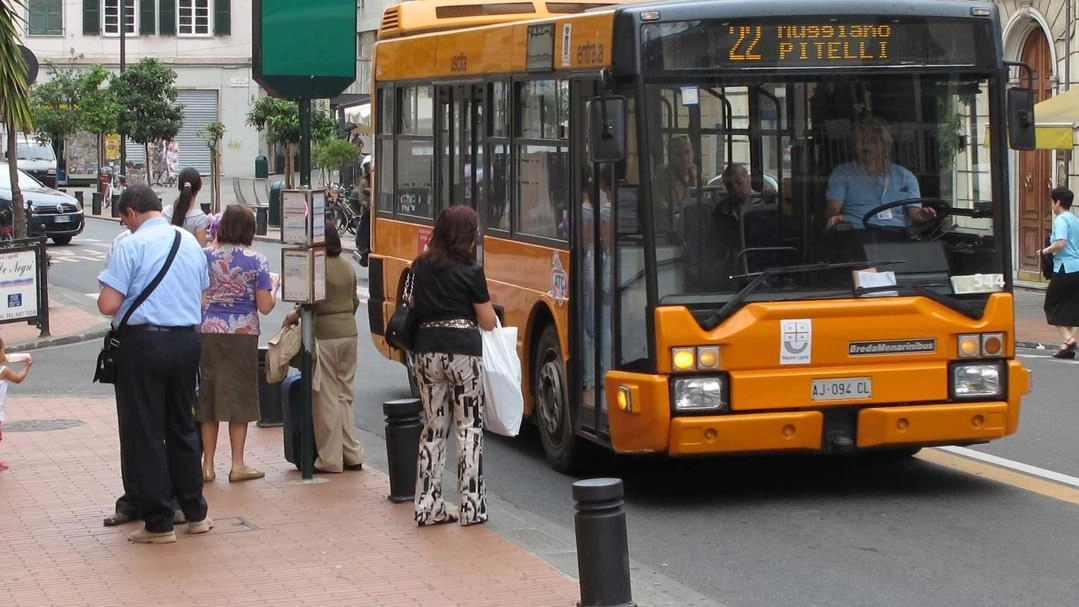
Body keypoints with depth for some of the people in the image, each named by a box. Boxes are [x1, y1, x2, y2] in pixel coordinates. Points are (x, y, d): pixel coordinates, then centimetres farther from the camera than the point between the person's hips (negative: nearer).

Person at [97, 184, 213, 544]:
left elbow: (108, 305, -15)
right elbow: (201, 299, 17)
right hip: (187, 340, 6)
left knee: (144, 432, 3)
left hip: (143, 342, -6)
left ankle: (158, 523, 4)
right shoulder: (190, 243, 9)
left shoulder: (130, 246, -11)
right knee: (182, 427, 18)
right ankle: (195, 513, 24)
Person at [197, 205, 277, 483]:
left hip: (209, 332, 2)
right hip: (243, 334, -2)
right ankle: (238, 465, 9)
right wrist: (274, 288, 11)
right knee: (240, 395, 8)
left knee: (209, 394, 9)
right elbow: (265, 306, -8)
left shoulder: (205, 256, -2)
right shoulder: (256, 261, -7)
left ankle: (208, 465, 10)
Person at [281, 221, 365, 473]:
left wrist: (294, 316, -4)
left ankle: (330, 459, 4)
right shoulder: (347, 267, 9)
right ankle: (352, 455, 15)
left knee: (326, 398, 0)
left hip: (324, 336, -7)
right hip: (349, 332, 7)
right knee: (344, 395, 15)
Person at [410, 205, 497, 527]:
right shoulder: (471, 271, -7)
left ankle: (428, 506, 12)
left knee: (434, 427, 13)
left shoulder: (420, 267, 7)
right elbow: (488, 321, -1)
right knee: (469, 428, 4)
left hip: (426, 351, 5)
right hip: (462, 351, -5)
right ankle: (472, 507, 3)